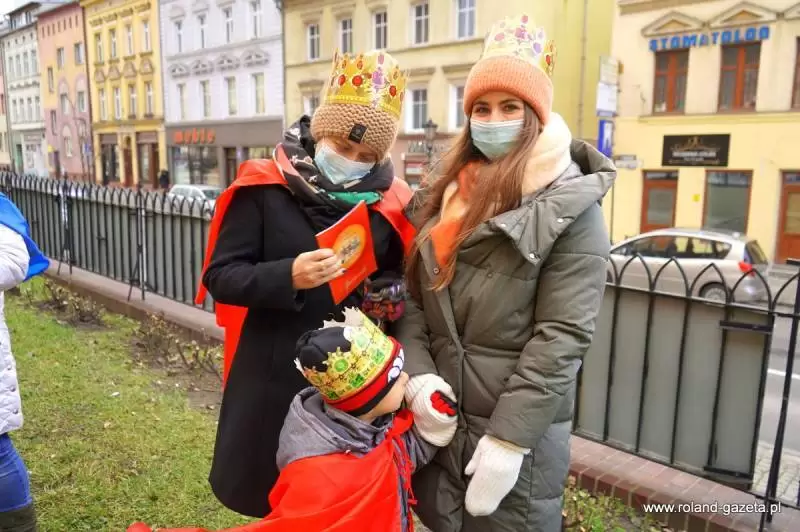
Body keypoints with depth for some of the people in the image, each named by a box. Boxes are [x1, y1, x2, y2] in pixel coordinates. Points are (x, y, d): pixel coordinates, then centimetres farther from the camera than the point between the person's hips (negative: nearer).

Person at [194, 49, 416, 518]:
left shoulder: (389, 202, 1)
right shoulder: (264, 189, -8)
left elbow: (398, 278, 13)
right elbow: (220, 275, -9)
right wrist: (287, 277, -26)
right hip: (272, 376, -2)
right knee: (272, 501, 15)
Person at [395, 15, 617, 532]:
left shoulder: (571, 206, -10)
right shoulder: (444, 196, 8)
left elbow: (562, 336, -15)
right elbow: (412, 296, 5)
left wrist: (508, 438, -17)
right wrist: (417, 373, -9)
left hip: (519, 427, -5)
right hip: (437, 418, 6)